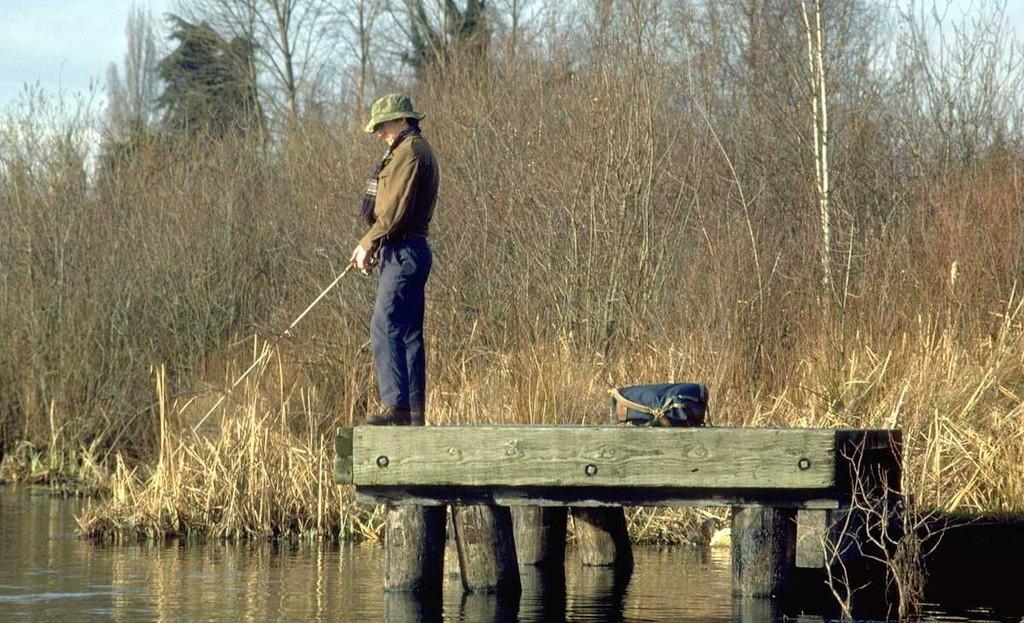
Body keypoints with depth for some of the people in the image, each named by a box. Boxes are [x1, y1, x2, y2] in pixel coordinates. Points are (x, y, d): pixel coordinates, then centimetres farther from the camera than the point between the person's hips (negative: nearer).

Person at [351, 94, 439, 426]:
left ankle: (396, 406, -19)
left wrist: (368, 243, -12)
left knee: (385, 328, -14)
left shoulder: (409, 152, -11)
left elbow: (396, 209, -18)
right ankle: (415, 412, 11)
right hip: (405, 252, 11)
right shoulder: (415, 150, 22)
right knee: (408, 333, 10)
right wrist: (374, 246, 13)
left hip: (404, 252, -11)